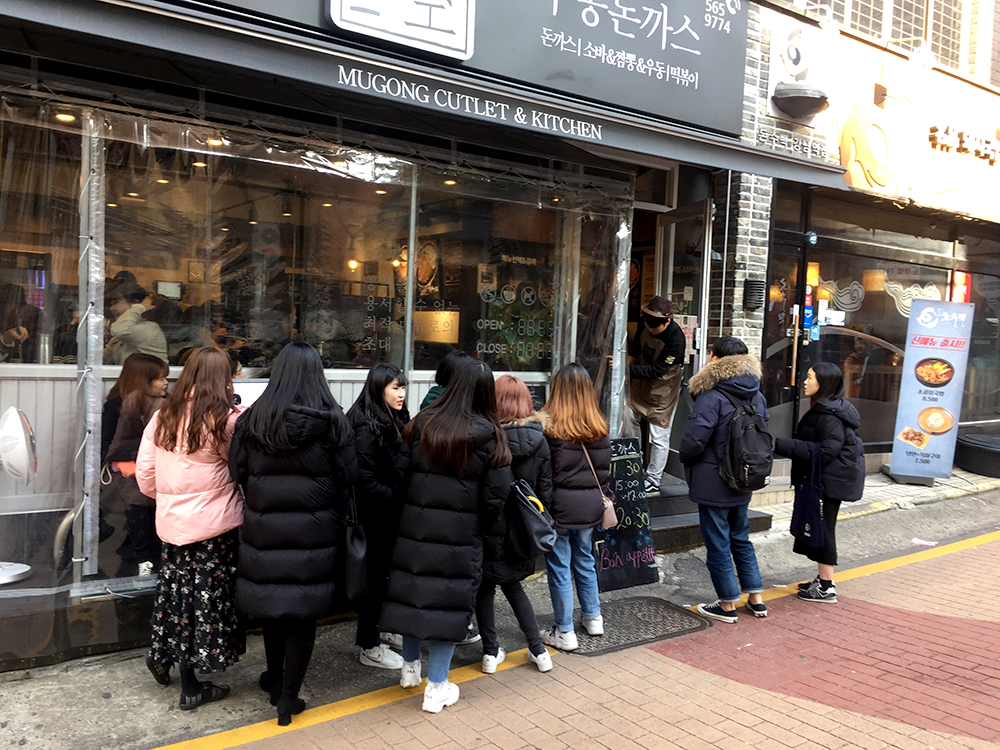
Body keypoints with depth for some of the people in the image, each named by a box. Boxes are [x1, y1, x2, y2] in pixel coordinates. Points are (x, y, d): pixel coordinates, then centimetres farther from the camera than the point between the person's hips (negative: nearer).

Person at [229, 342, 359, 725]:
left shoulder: (251, 419, -6)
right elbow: (349, 475, -8)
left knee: (271, 599, 20)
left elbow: (236, 473, -1)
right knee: (303, 611, 8)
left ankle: (275, 679, 38)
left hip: (264, 528, 3)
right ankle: (288, 697, 14)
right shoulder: (331, 420, -12)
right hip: (313, 532, -2)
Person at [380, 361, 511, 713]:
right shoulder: (489, 435, -10)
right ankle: (436, 688, 16)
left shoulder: (422, 424, -3)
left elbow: (401, 474, -2)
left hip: (415, 526, 3)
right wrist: (484, 532, 7)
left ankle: (410, 666, 36)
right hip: (461, 535, -3)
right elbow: (496, 495, -9)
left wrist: (413, 509, 11)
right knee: (450, 601, 8)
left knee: (412, 590, 18)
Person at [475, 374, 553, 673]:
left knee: (485, 588, 17)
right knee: (513, 585, 23)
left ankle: (491, 652, 23)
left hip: (491, 526, -4)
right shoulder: (539, 441, -5)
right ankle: (538, 650, 23)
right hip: (522, 530, 4)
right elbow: (546, 491, 0)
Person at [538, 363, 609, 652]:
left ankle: (564, 633, 15)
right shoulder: (599, 428, 1)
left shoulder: (549, 426, -16)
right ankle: (593, 618, 35)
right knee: (584, 559, 23)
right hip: (590, 504, 6)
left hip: (560, 505, -5)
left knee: (559, 568, 6)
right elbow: (605, 468, 9)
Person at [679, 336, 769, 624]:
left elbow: (693, 440, -23)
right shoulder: (757, 396, 3)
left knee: (717, 544, 6)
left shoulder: (712, 398, -20)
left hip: (713, 484, -7)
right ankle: (756, 599, 29)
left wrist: (685, 460, -2)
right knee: (741, 538, 22)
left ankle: (728, 606, 16)